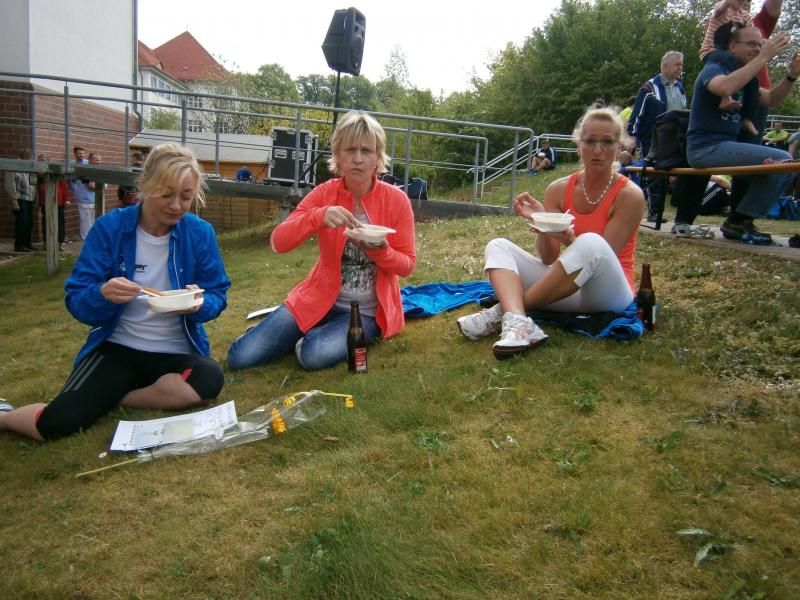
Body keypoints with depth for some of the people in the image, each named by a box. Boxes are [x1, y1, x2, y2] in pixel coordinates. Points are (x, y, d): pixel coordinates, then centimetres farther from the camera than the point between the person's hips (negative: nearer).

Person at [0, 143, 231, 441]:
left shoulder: (200, 233, -5)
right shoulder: (110, 227, -7)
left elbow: (216, 297, -1)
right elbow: (76, 300, -8)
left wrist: (200, 303, -26)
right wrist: (103, 294, -32)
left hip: (175, 353, 1)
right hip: (117, 348, -1)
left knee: (210, 379, -34)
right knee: (56, 423, -23)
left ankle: (108, 398, -9)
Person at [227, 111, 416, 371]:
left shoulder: (396, 200, -9)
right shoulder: (324, 194, -6)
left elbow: (407, 265, -5)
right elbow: (278, 242, -14)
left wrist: (380, 251, -26)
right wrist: (318, 217, -31)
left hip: (367, 311, -2)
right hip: (320, 299, 2)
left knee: (315, 355, -31)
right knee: (240, 356, -8)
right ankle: (312, 335, 15)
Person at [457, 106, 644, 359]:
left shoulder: (629, 195, -9)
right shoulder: (558, 189, 1)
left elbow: (599, 254, -14)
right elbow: (549, 259, -2)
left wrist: (569, 240, -31)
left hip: (608, 292, -4)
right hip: (566, 289, 5)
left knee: (590, 243, -36)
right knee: (498, 246, -10)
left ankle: (503, 312, -28)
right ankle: (517, 322, -40)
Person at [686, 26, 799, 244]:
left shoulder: (742, 75, 21)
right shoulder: (714, 69, -7)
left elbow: (770, 100, 21)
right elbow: (725, 87, -32)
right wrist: (763, 59, -28)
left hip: (724, 146, 10)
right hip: (706, 147, -10)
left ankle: (739, 221, 12)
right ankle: (738, 222, -13)